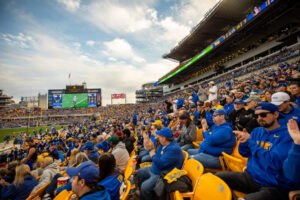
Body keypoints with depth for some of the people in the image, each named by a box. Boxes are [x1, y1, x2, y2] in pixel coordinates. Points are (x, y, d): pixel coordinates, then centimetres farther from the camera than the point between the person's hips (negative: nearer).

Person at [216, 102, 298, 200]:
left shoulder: (286, 135, -12)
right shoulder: (257, 131, 8)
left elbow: (275, 162, -23)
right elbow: (244, 153, 10)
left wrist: (250, 141, -22)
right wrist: (243, 141, -12)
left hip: (275, 186, -6)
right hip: (251, 176, 6)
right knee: (218, 176, -6)